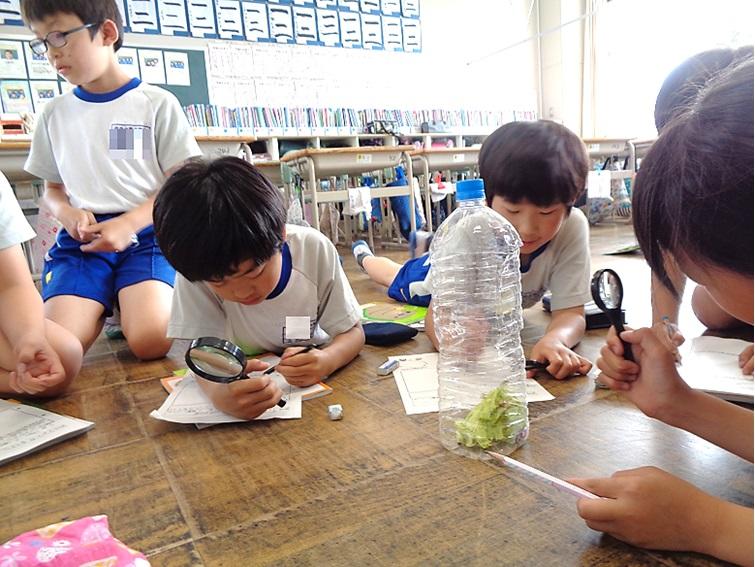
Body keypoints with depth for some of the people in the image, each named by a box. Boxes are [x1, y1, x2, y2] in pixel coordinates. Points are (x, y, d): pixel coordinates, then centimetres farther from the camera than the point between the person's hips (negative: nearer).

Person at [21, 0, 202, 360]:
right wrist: (68, 214, -3)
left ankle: (132, 304, 7)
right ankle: (101, 308, 12)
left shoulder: (157, 104, 1)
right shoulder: (54, 114, 14)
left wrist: (128, 224, -14)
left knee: (151, 341, -27)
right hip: (81, 241, 3)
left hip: (146, 234, -3)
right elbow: (52, 188, 22)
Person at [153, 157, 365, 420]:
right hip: (238, 381, -1)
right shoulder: (198, 266, -24)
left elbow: (352, 332, -15)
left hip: (308, 382, 1)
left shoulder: (315, 250, -24)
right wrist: (218, 391, -47)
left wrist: (327, 361, -37)